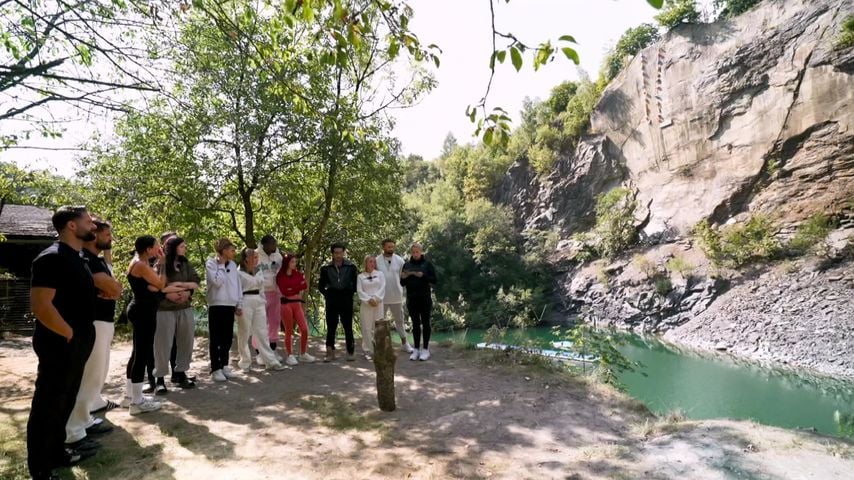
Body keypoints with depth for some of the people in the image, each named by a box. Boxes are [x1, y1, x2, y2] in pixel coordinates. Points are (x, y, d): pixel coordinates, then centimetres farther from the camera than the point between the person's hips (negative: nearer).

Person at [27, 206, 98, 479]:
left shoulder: (77, 259, 12)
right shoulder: (52, 257, -18)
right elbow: (41, 306, -24)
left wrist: (82, 336, 16)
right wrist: (70, 334, -16)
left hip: (77, 344, 9)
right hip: (60, 344, -9)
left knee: (64, 402, 19)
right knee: (48, 406, 3)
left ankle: (58, 453, 34)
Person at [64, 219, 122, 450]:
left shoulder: (100, 259, 13)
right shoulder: (84, 259, -18)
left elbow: (116, 288, 10)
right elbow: (112, 287, -24)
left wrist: (108, 289, -10)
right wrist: (110, 289, -3)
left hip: (104, 320, 10)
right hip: (93, 322, -10)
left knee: (99, 368, 24)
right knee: (90, 372, -6)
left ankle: (95, 402, 42)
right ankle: (76, 428, 0)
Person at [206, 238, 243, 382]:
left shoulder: (233, 265, 12)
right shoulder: (211, 263, -6)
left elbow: (237, 285, 13)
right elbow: (217, 282, -19)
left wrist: (239, 304, 10)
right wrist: (221, 265, -12)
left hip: (230, 305, 6)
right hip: (216, 305, -6)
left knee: (227, 338, 10)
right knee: (216, 338, 0)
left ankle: (224, 366, 21)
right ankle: (216, 369, 7)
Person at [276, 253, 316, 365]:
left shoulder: (298, 274, 8)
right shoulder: (280, 276, -4)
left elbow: (305, 285, -6)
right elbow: (284, 291, -13)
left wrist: (291, 289, -9)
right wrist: (297, 288, -4)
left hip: (297, 303, 4)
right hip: (286, 304, -4)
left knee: (304, 329, -1)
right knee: (289, 331, 2)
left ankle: (303, 354, 14)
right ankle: (290, 356, 13)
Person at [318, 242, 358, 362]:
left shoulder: (351, 267, 1)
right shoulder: (326, 268, 3)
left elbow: (356, 283, 7)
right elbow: (321, 285, 10)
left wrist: (351, 293, 0)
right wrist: (326, 294, 1)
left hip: (346, 299, -1)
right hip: (332, 300, 1)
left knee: (348, 326, 3)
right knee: (331, 327, 5)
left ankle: (350, 352, 12)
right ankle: (330, 352, 13)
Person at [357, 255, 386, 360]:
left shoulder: (380, 274, 9)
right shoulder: (360, 276, 7)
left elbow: (382, 288, 1)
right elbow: (359, 291, 0)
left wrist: (375, 299, -11)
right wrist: (368, 300, -12)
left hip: (378, 304, 0)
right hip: (365, 304, 0)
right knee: (366, 328, 0)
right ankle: (368, 351, 6)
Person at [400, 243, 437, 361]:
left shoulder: (427, 264, 0)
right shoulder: (407, 265, 7)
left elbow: (434, 280, -6)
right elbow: (402, 283, 8)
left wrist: (423, 276, -21)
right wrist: (403, 278, -14)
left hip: (425, 299, -2)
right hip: (411, 299, 3)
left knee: (425, 323, 3)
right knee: (415, 324, 9)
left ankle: (426, 349, 12)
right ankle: (416, 349, 16)